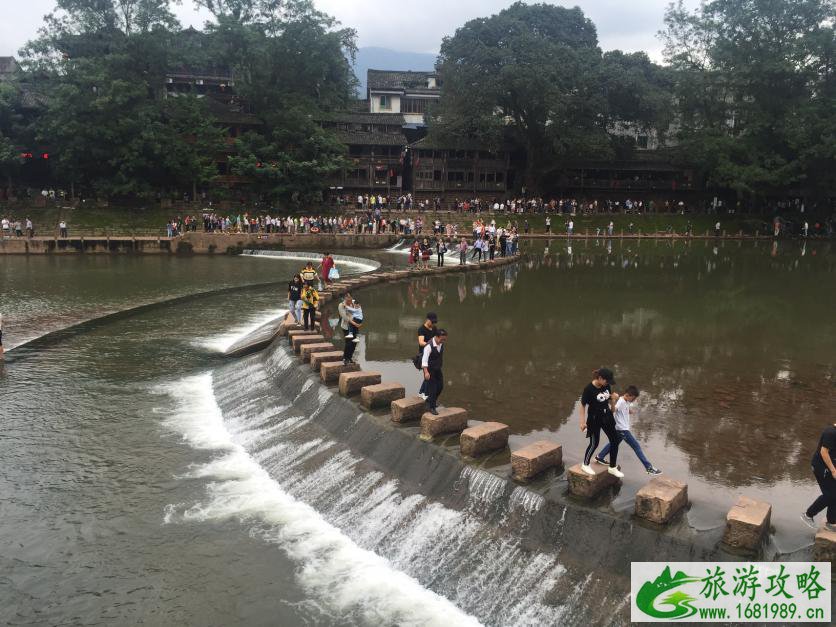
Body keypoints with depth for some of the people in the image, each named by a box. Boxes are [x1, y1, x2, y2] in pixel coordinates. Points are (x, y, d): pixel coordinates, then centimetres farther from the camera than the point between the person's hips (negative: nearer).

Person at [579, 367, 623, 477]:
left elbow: (610, 402, 9)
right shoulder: (589, 389, -22)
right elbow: (583, 406, -14)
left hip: (607, 417, 6)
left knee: (614, 440, 8)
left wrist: (614, 398, -12)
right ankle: (585, 465, 30)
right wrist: (582, 422, -13)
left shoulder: (606, 386, -5)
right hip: (594, 419, -6)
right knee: (594, 443, 6)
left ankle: (613, 467, 24)